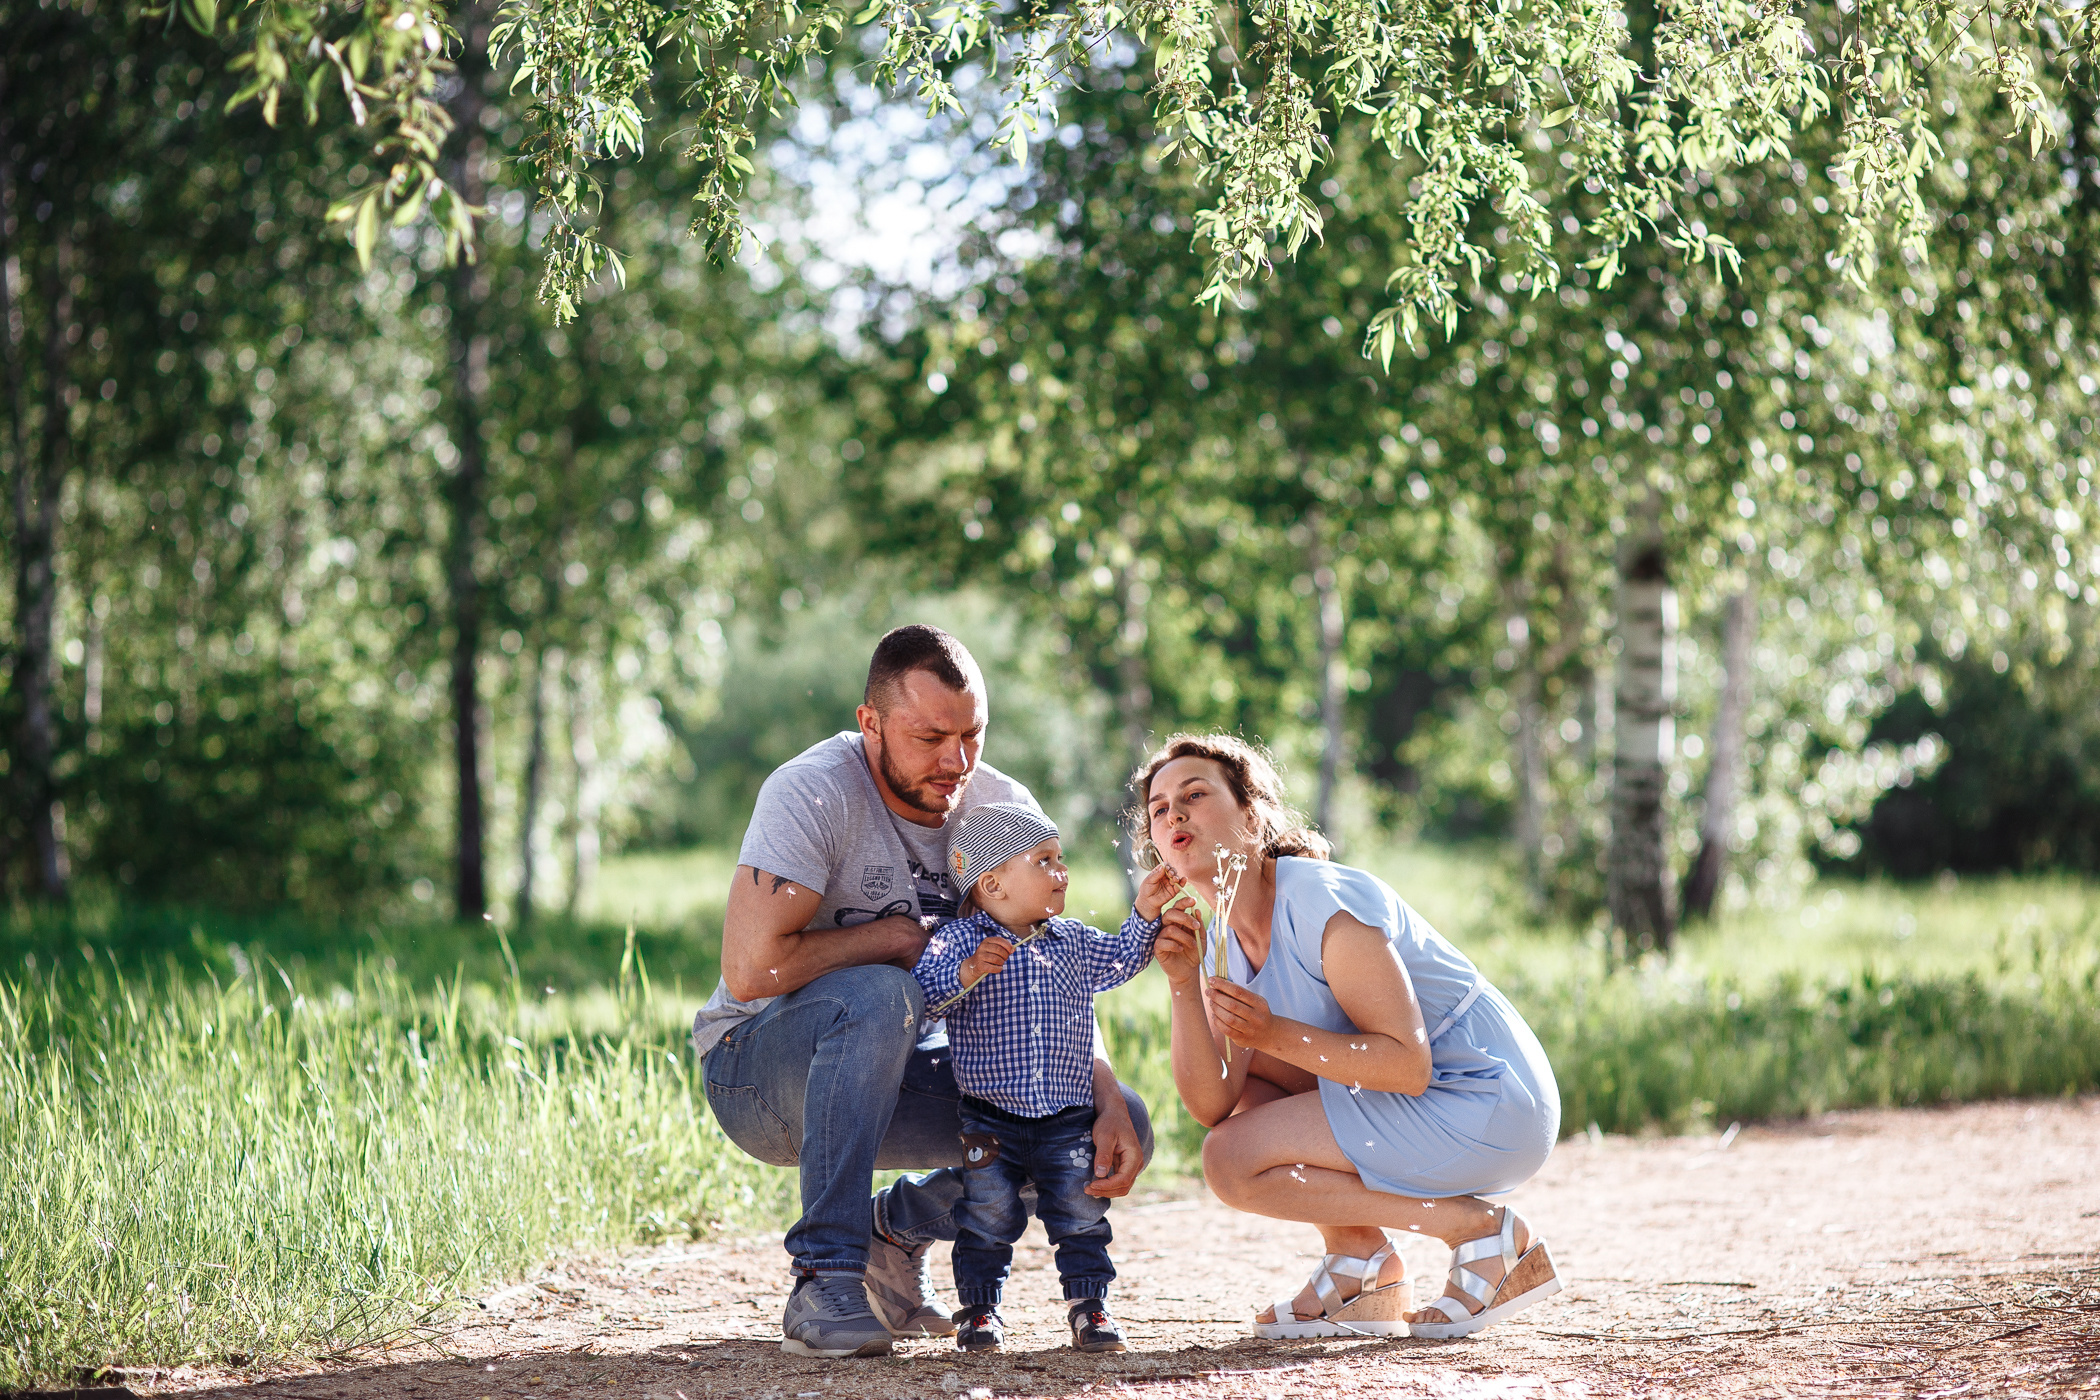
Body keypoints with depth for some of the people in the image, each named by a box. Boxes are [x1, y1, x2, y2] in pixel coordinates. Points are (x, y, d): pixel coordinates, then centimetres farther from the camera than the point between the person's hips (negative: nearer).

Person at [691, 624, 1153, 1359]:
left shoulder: (1003, 806, -5)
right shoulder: (813, 793, -22)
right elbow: (751, 969, -33)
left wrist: (1108, 1102, -19)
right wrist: (899, 935, -21)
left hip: (892, 1070, 6)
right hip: (759, 1069, -6)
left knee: (1123, 1124, -10)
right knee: (878, 996, -39)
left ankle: (898, 1230, 9)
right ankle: (824, 1281, -30)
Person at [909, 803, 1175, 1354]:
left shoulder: (1072, 941, 9)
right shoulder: (958, 939, -6)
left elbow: (1120, 960, 16)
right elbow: (922, 988, -18)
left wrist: (1144, 915, 3)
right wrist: (966, 973, -35)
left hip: (1066, 1119, 3)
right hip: (989, 1120, -3)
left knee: (1081, 1214, 1)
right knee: (989, 1216, -3)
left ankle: (1088, 1303, 12)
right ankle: (979, 1307, 12)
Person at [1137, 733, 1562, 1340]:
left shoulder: (1320, 902, -19)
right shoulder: (1234, 939, 8)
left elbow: (1410, 1065, -22)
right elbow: (1210, 1106, -1)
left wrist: (1278, 1035, -26)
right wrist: (1185, 985, -13)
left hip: (1489, 1108, -9)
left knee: (1234, 1160, -14)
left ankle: (1482, 1232, -10)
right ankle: (1362, 1269, 7)